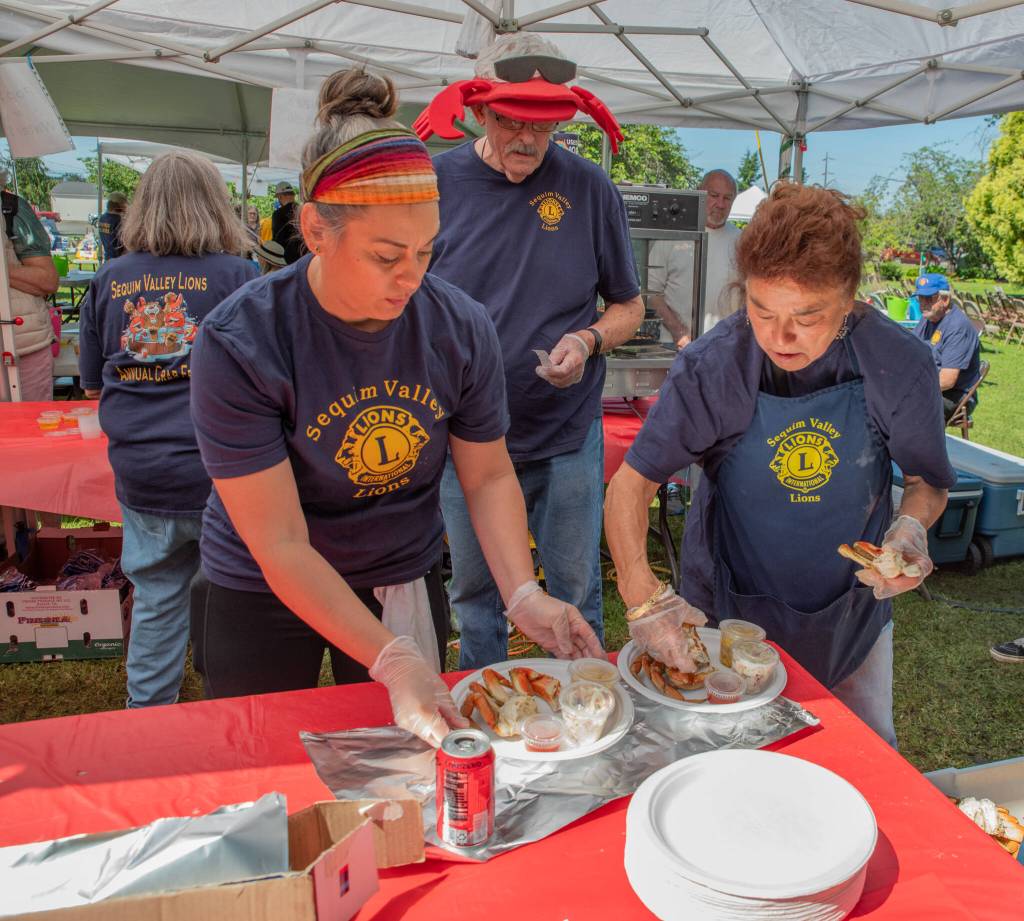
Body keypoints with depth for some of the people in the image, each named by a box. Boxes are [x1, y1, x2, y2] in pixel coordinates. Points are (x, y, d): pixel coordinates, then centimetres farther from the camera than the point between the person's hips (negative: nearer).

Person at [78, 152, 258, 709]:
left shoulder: (107, 282, 6)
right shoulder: (237, 275, -5)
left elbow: (92, 385, 15)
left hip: (141, 479, 4)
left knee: (156, 600, 17)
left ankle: (147, 711, 32)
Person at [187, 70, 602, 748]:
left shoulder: (461, 327, -15)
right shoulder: (239, 344, -26)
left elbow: (489, 475, -4)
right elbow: (281, 547, -25)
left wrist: (523, 595, -18)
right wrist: (391, 659, -31)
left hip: (406, 583, 3)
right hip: (263, 599, -2)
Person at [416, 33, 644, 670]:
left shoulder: (588, 187, -3)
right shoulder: (438, 182, -3)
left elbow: (628, 306, 6)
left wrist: (588, 340, -15)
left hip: (568, 434, 0)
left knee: (577, 592, 13)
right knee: (475, 592, 16)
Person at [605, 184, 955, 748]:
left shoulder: (900, 366, -19)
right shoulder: (711, 367, -24)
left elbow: (927, 481, -4)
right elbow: (632, 481, -22)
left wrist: (910, 528, -26)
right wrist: (640, 592, -36)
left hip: (852, 606, 2)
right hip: (733, 606, -1)